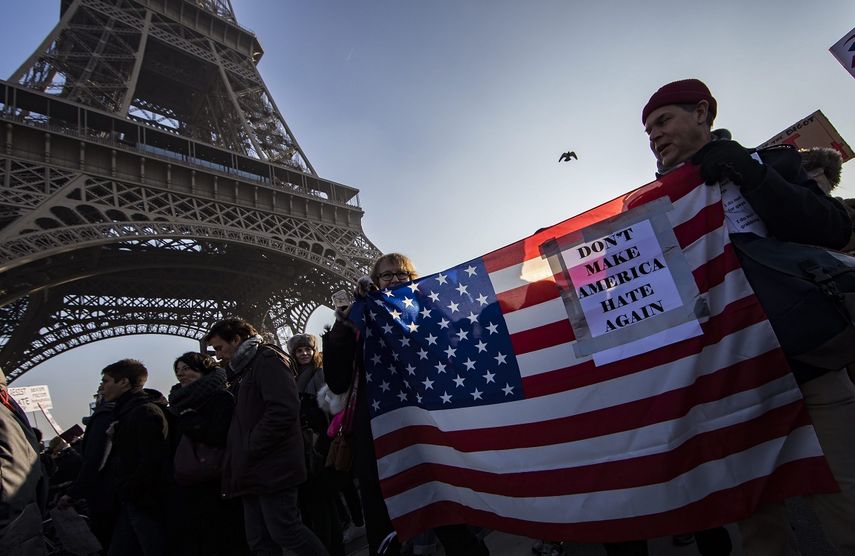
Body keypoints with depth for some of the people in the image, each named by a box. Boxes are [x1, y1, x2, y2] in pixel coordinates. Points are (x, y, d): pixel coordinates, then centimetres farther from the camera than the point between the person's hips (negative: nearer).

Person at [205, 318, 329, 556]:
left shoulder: (268, 359, -10)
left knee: (284, 531, -3)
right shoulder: (241, 369, 19)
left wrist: (250, 448, -16)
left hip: (273, 467, -9)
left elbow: (283, 410, -22)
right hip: (254, 471, 9)